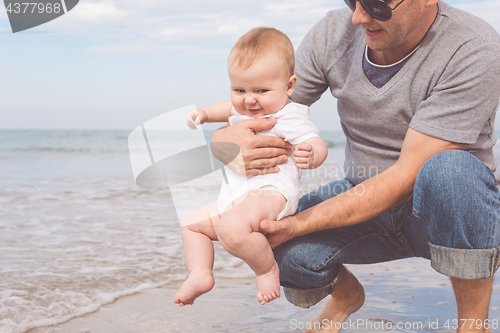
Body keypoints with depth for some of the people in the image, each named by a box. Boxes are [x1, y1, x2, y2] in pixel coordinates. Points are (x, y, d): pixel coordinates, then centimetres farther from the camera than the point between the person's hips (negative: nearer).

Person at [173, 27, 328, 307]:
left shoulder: (289, 117, -11)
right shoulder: (246, 109, 17)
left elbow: (318, 144, -21)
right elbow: (232, 108, 41)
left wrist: (310, 155, -44)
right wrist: (205, 113, 28)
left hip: (270, 192, -10)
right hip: (235, 198, 10)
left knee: (232, 228, -38)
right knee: (191, 223, 22)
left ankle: (267, 266, -14)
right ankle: (200, 275, 15)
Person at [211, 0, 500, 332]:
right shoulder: (334, 33, -10)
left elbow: (407, 177, -28)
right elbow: (259, 115, -5)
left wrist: (298, 224, -33)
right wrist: (228, 137, -31)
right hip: (367, 204, 4)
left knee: (450, 169, -38)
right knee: (283, 249, -25)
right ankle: (345, 294, 13)